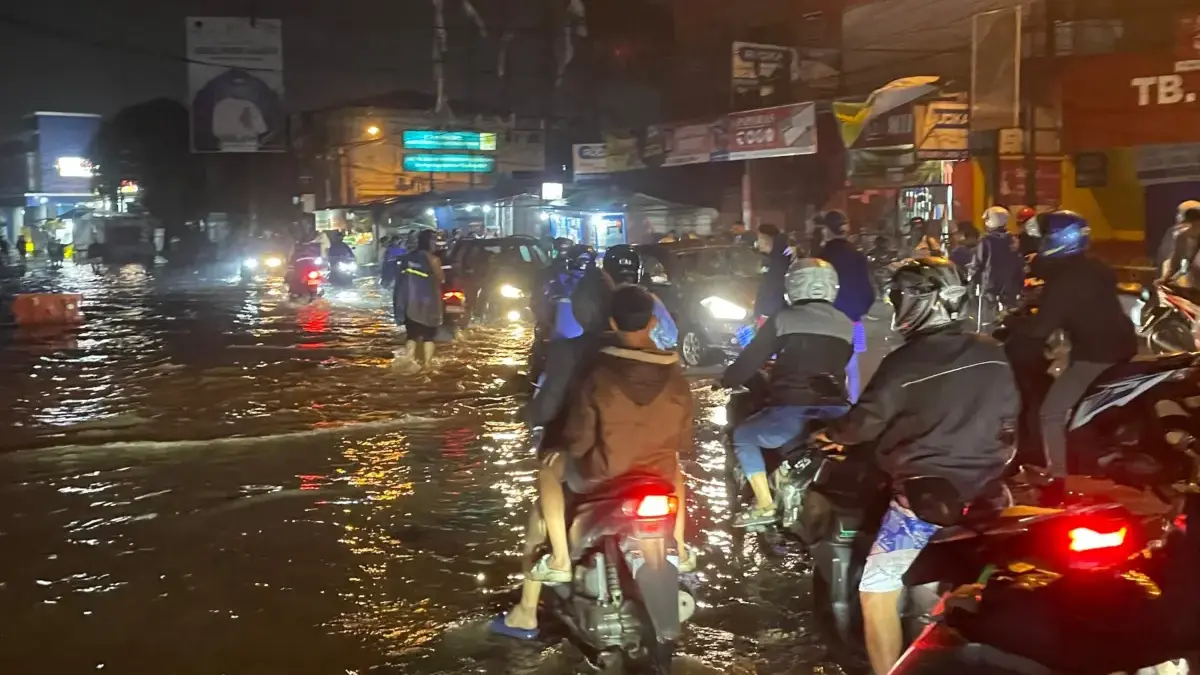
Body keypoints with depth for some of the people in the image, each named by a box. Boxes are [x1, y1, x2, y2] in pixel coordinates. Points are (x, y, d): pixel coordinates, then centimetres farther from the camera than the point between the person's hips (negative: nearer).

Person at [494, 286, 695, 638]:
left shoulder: (599, 373, -16)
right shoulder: (676, 378, -6)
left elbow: (578, 441, -13)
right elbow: (683, 444, 4)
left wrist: (553, 445, 9)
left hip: (603, 480, -3)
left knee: (549, 470, 24)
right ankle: (679, 552, 36)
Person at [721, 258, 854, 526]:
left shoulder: (783, 319, -1)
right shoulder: (846, 325, 13)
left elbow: (751, 359, 0)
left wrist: (727, 380, 19)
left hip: (791, 412, -5)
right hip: (835, 414, 5)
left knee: (743, 435, 20)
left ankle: (764, 506, 7)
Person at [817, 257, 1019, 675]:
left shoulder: (903, 363, -15)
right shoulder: (993, 355, 2)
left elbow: (864, 423, -9)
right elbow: (1010, 413, 15)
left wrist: (829, 434, 11)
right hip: (984, 496, 6)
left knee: (877, 591, 5)